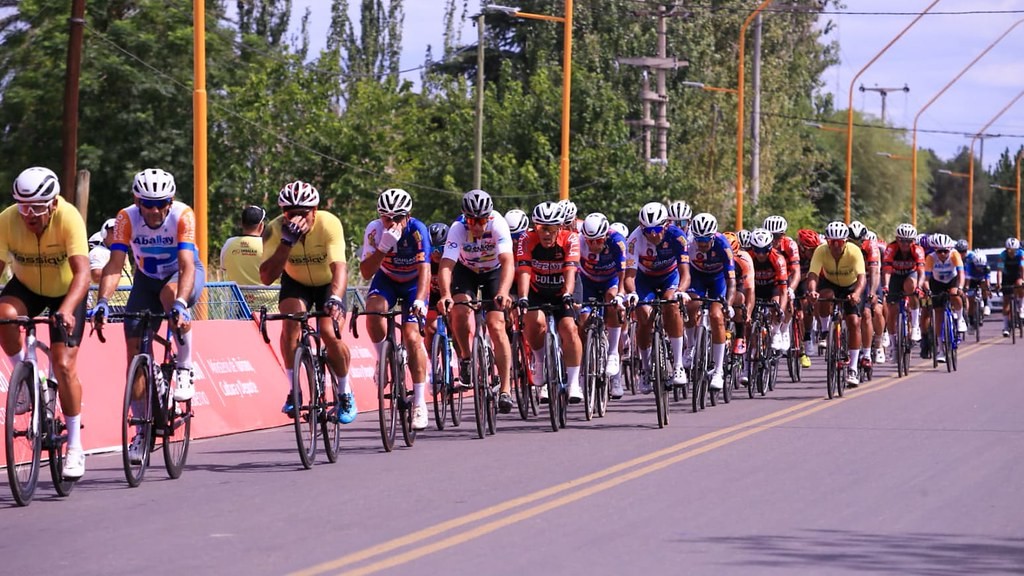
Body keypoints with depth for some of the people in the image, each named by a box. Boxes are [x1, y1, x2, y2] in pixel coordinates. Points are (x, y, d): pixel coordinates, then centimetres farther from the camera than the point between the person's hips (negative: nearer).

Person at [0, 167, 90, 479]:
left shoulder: (69, 218, -32)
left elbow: (82, 272, -39)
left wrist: (67, 309, -56)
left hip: (66, 293, -2)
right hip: (26, 286, 2)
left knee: (64, 366, -12)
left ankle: (75, 448, 2)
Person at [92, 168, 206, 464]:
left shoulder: (183, 215, -29)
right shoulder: (127, 218, -23)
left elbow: (186, 265, -39)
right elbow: (114, 264, -30)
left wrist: (180, 303, -55)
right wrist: (102, 301, -46)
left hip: (186, 274, -3)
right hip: (147, 278, 3)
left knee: (170, 293, -39)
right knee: (135, 350, -7)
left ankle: (185, 369, -21)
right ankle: (142, 430, 5)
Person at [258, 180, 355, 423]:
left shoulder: (329, 224, -32)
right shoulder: (275, 229, -27)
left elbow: (339, 267, -43)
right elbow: (266, 277, -35)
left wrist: (335, 298, -61)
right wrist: (287, 241, -46)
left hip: (328, 283, -1)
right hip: (296, 283, 1)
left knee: (330, 333, -21)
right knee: (291, 323, -27)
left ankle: (346, 394, 2)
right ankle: (294, 391, -15)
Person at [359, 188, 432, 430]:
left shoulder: (417, 230, -28)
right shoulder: (375, 230, -24)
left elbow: (424, 269, -35)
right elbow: (366, 272, -29)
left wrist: (419, 300, -51)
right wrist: (384, 247, -44)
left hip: (414, 283, -2)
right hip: (386, 280, 2)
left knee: (412, 337, -17)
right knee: (374, 312, -31)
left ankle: (419, 403, -9)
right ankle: (383, 360, -4)